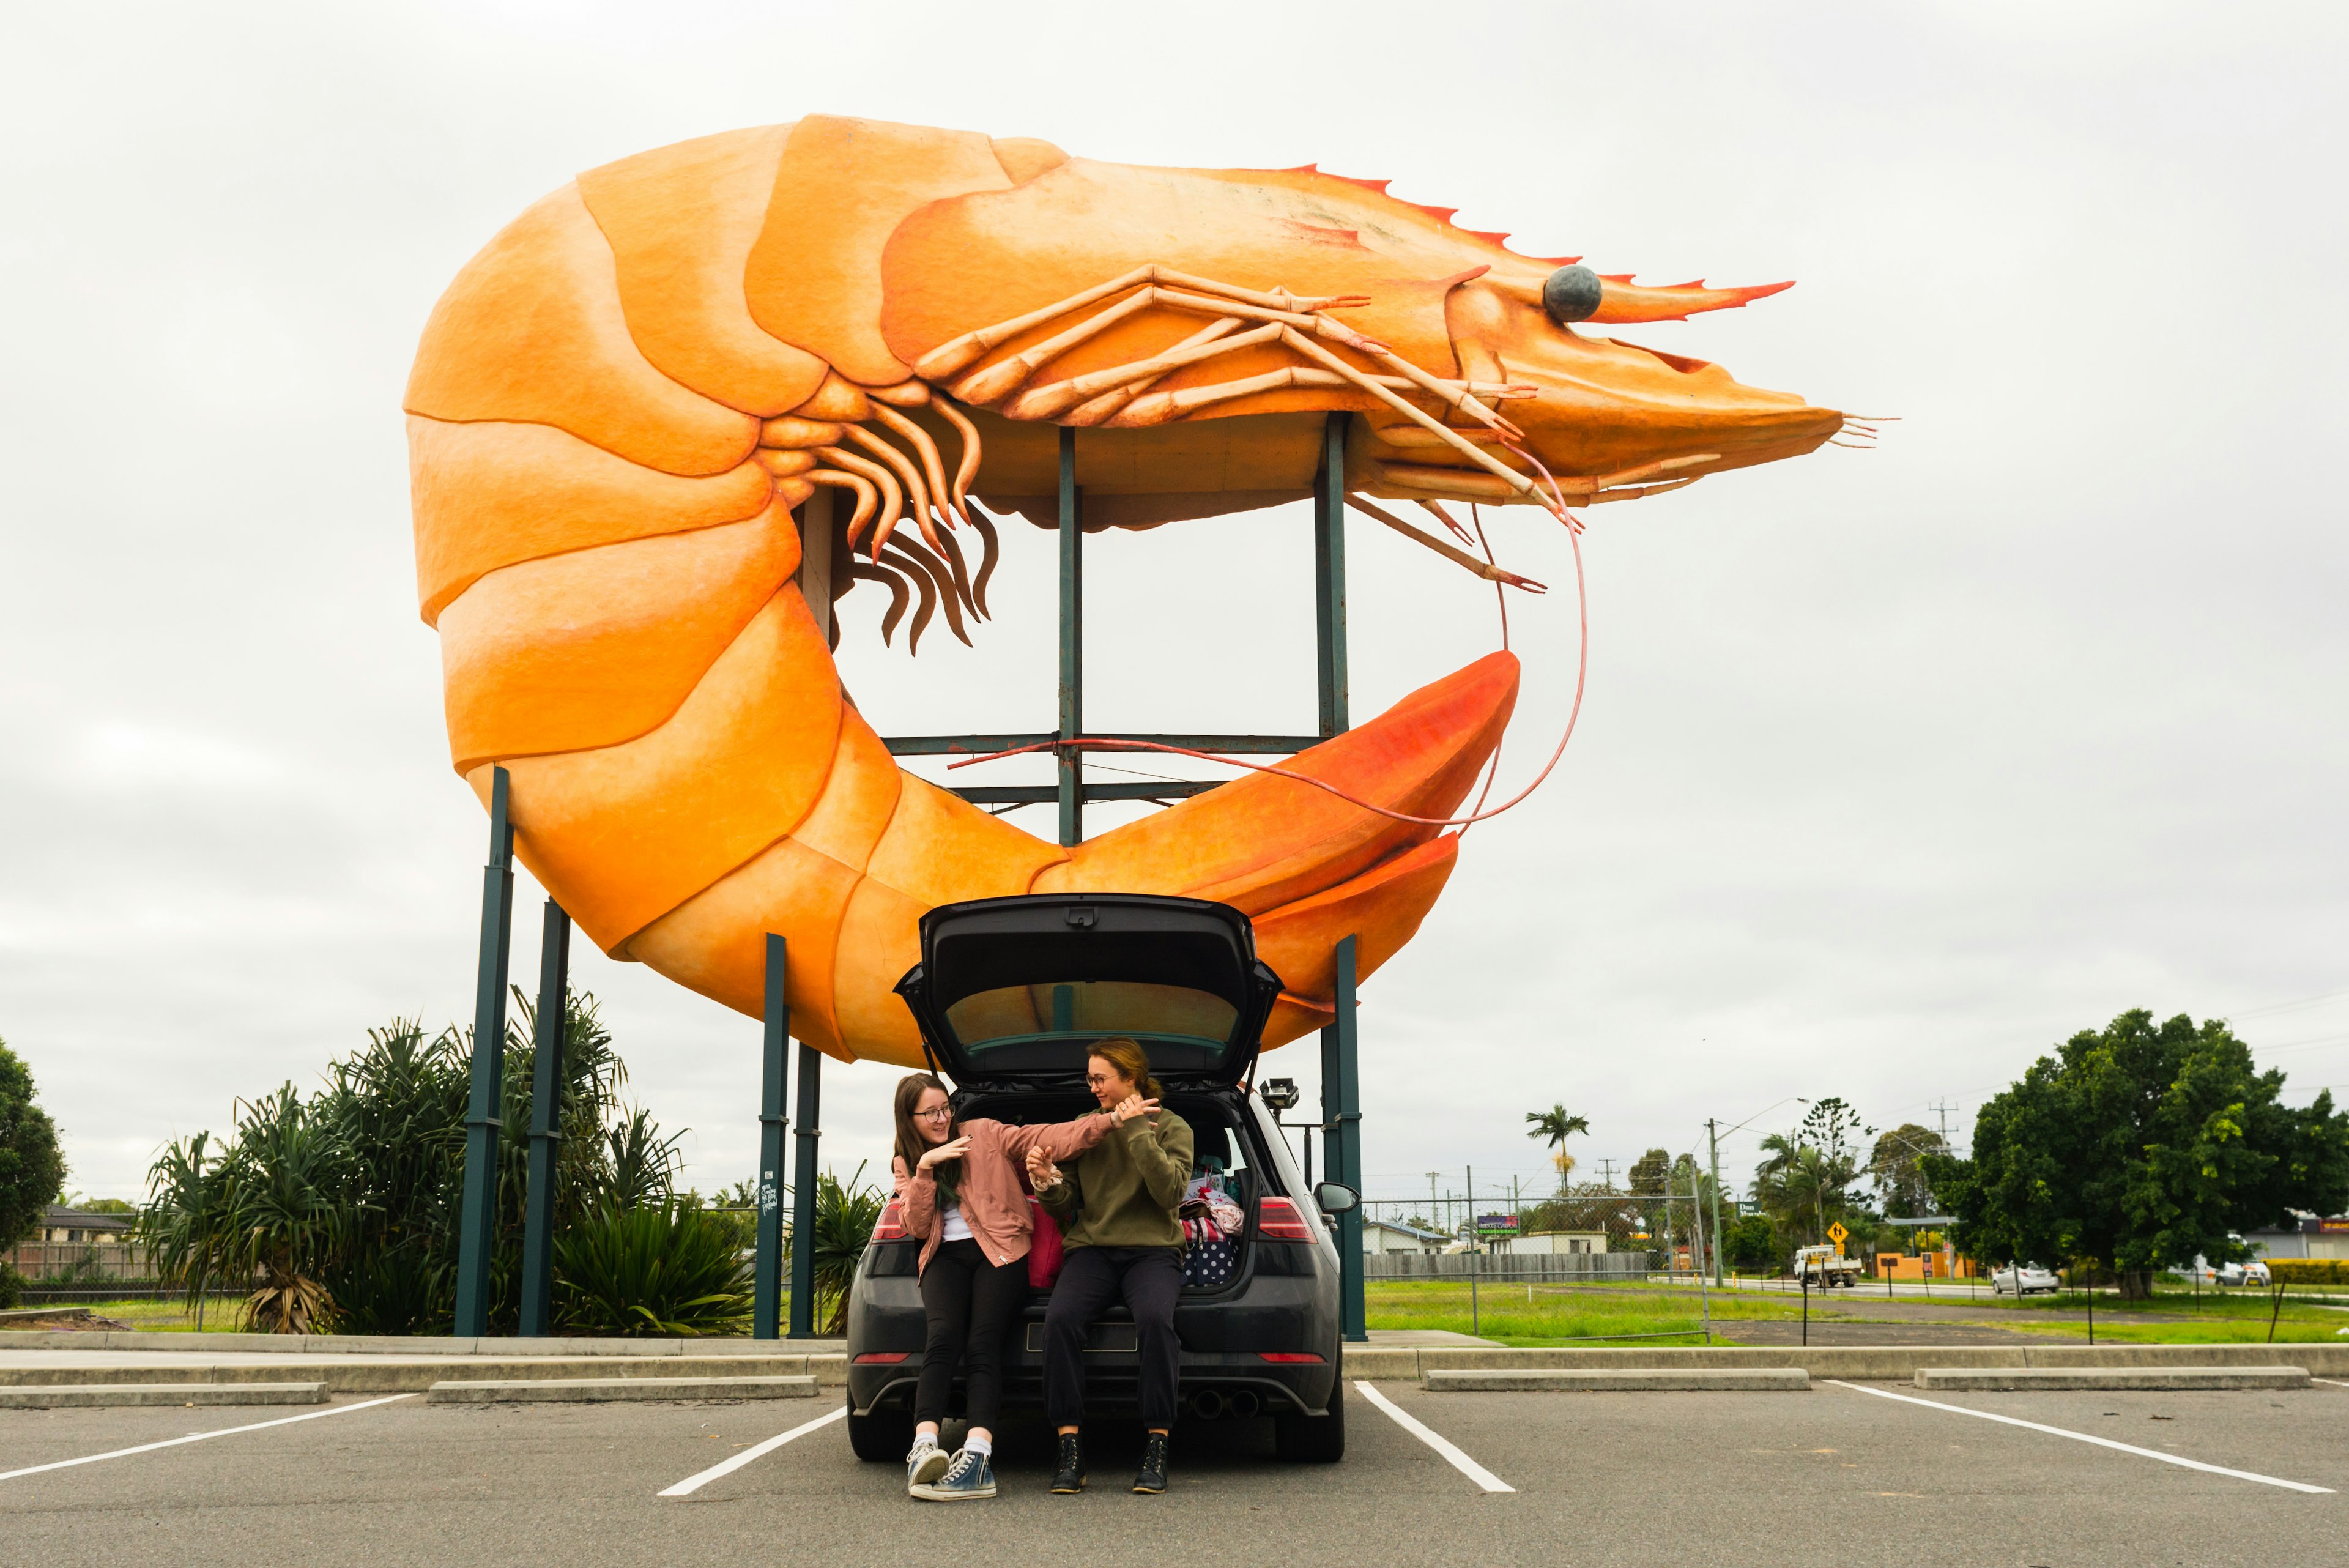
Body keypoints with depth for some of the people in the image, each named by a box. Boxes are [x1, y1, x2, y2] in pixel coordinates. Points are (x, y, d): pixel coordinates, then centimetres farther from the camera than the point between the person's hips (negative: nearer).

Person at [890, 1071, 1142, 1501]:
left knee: (982, 1343, -24)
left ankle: (977, 1457, -41)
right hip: (945, 1256, 2)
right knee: (944, 1335, -27)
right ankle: (925, 1447, -42)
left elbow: (1048, 1139, -2)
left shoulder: (983, 1135, 7)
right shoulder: (905, 1163, 17)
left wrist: (1112, 1119, -14)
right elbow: (916, 1226, 6)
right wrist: (925, 1169, -7)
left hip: (998, 1251, -2)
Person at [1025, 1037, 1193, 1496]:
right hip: (1092, 1248, 2)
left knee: (1155, 1318, -36)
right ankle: (1069, 1449, -26)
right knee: (1060, 1318, -31)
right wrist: (1048, 1184, -8)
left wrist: (1139, 1131, -11)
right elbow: (1066, 1211, 14)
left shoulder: (1171, 1127, 6)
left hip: (1153, 1250, -2)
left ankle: (1156, 1447, -26)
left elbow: (1170, 1193, -11)